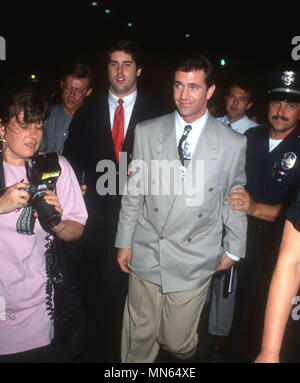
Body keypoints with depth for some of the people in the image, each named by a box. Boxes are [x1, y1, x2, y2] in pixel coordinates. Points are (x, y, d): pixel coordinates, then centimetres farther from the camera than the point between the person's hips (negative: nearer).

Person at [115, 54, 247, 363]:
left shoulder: (233, 144, -4)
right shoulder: (146, 132, 0)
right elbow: (133, 191, 4)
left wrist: (233, 249, 10)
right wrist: (124, 242, 6)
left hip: (194, 262, -1)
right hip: (146, 254, 2)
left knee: (177, 342, 10)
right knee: (140, 337, 13)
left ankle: (185, 353, 45)